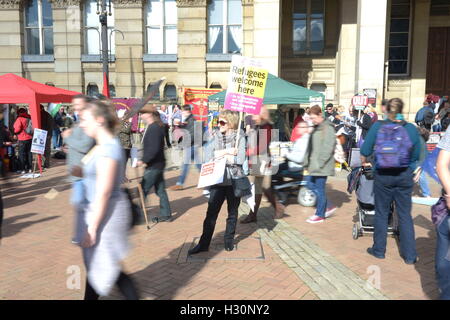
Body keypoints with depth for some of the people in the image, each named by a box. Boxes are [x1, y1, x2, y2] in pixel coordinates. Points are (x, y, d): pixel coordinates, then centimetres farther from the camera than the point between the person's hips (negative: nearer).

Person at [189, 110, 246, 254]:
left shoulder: (240, 138, -4)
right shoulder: (215, 137, 4)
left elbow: (240, 159, -17)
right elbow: (209, 156, -8)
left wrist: (219, 155, -13)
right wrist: (228, 152, -15)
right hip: (217, 181, 2)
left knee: (232, 213, 13)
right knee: (211, 213, 4)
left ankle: (229, 240, 30)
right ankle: (204, 243, 14)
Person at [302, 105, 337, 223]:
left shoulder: (327, 128, -13)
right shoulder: (316, 128, 15)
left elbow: (328, 148, -20)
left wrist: (319, 163, -20)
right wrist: (307, 161, 14)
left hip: (322, 166, -9)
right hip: (314, 165, 9)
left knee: (319, 188, 0)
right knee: (311, 185, 13)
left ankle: (320, 214, 15)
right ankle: (328, 207, 27)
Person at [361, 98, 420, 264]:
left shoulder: (378, 126, -5)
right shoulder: (411, 128, -4)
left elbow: (365, 150, -5)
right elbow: (416, 156, 0)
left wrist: (364, 162, 15)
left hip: (382, 176, 0)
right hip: (404, 176, 1)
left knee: (381, 213, 12)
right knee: (405, 215, 10)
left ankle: (379, 250, 22)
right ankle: (409, 255, 15)